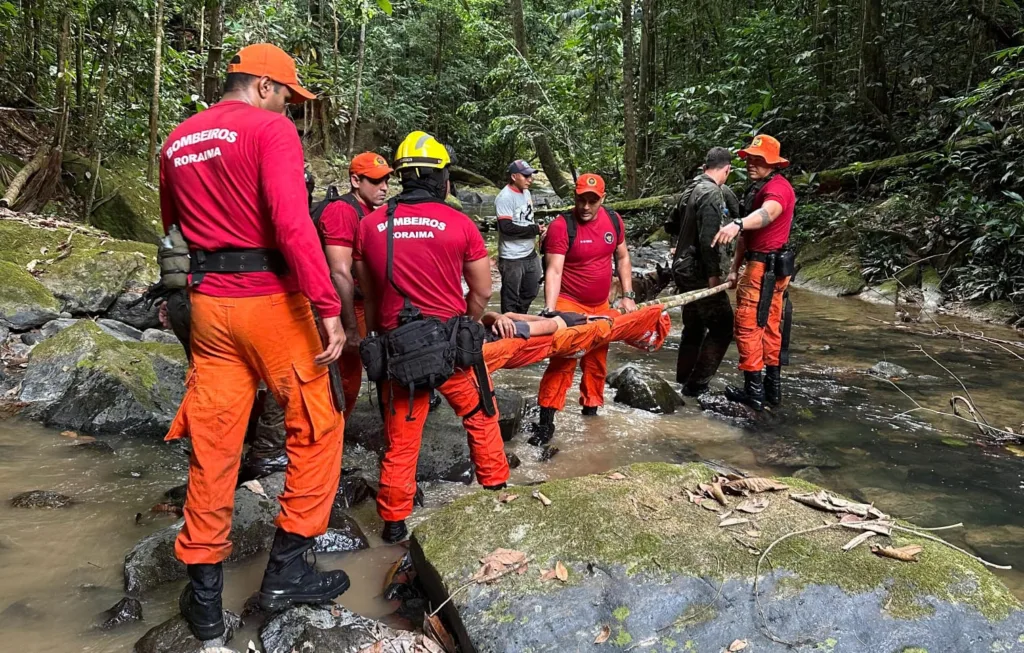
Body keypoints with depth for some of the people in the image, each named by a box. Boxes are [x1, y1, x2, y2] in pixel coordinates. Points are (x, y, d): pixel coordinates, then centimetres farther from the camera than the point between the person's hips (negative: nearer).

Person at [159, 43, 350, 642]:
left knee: (213, 444, 11)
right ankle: (286, 570, 14)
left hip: (208, 302, 7)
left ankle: (205, 595, 19)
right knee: (317, 427, 9)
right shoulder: (271, 129, -8)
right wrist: (328, 308, -22)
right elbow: (293, 224, -21)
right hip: (270, 299, -6)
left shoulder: (177, 142, 14)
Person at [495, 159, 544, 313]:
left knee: (531, 291, 20)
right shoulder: (505, 197, -18)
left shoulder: (526, 192, 10)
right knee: (511, 297, 2)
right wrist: (535, 230, -18)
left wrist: (538, 229, 4)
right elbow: (506, 227, -26)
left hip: (530, 254, 9)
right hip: (512, 258, -9)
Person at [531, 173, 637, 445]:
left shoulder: (613, 220, 0)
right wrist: (549, 311, -30)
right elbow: (554, 271, -21)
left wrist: (628, 295, 5)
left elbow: (622, 257, 11)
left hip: (601, 305, 6)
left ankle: (591, 407, 34)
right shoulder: (561, 226, -17)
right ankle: (546, 420, -6)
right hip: (569, 304, -6)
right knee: (563, 360, -13)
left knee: (597, 361, 16)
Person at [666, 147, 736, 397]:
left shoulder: (691, 189, 10)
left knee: (694, 325, 20)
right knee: (722, 326, -2)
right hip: (698, 271, -9)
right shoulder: (712, 194, -17)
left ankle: (684, 377, 31)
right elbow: (708, 239, -25)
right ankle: (696, 385, 0)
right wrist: (714, 275, -20)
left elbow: (672, 226, 23)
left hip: (683, 267, 9)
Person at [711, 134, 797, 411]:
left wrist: (737, 224, -58)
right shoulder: (757, 188, 17)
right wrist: (734, 267, 15)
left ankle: (754, 390, -2)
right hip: (766, 266, 10)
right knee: (769, 326, 13)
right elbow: (747, 234, 19)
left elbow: (767, 213, -40)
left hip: (765, 267, -10)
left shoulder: (777, 186, -16)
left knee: (748, 325, -7)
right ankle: (772, 386, 20)